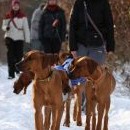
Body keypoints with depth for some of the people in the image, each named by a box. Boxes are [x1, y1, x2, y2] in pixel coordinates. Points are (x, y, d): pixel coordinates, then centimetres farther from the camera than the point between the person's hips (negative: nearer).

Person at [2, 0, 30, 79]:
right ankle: (11, 73, -8)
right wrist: (6, 27, -14)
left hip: (19, 38, 0)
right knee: (10, 55, -8)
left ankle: (18, 69, 27)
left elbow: (26, 28, 2)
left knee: (19, 55, -1)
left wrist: (27, 39, -3)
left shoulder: (23, 16, 3)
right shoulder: (8, 16, 6)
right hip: (10, 37, 0)